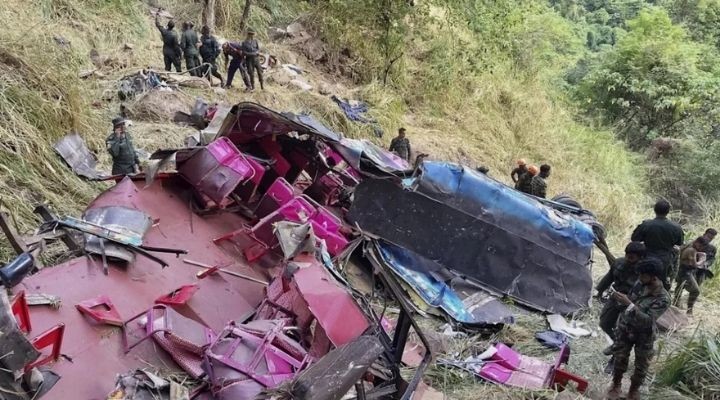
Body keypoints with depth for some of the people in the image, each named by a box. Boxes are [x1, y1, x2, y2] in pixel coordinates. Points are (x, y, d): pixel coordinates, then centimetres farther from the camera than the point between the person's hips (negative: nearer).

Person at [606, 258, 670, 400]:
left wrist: (628, 304, -42)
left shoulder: (663, 299, -28)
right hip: (625, 327, 4)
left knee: (641, 365, 13)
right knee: (620, 358, 16)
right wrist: (620, 298, -10)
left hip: (644, 335, -4)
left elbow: (647, 321, -36)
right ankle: (616, 384, 39)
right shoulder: (641, 283, -12)